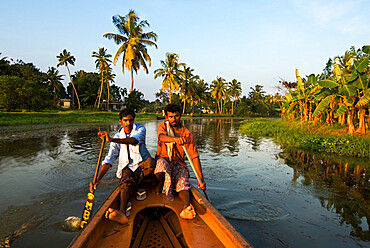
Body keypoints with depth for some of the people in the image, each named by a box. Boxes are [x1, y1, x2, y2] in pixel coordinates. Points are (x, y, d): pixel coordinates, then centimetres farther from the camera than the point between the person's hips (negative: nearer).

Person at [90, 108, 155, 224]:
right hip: (127, 168, 1)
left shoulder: (141, 129, -3)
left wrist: (111, 139, -43)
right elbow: (109, 160, -5)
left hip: (142, 165, -1)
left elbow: (134, 140, -28)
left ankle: (135, 182, -14)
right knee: (126, 182, -33)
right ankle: (122, 213, -55)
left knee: (151, 162, -36)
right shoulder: (117, 137, 3)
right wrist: (98, 180, -18)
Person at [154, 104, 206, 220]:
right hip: (163, 160, 0)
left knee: (183, 184, -28)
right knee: (161, 163, -36)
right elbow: (161, 137, -27)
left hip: (179, 164, 1)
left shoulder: (187, 134, -3)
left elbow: (195, 156, -7)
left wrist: (201, 179, -13)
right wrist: (176, 139, -49)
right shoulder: (162, 126, -1)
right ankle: (161, 184, -9)